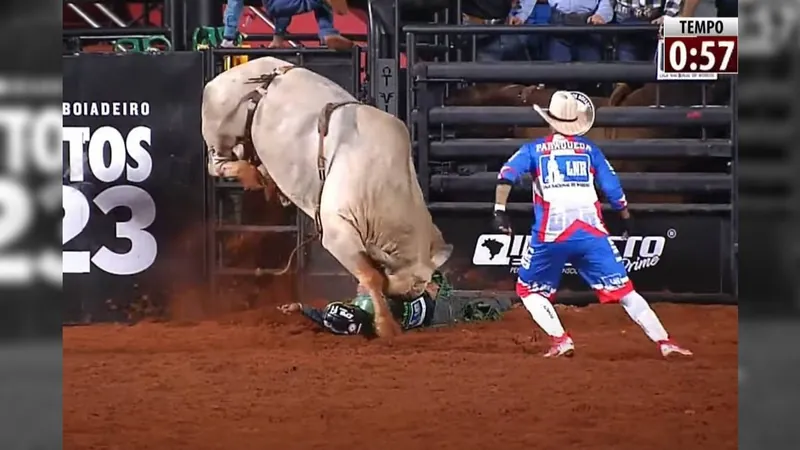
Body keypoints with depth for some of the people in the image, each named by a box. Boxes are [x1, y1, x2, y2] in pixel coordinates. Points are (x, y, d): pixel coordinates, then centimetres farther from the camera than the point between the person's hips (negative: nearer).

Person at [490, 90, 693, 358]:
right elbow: (613, 189, 15)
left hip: (550, 234, -1)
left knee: (528, 289, 18)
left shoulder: (534, 149, 12)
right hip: (591, 233, 1)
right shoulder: (590, 150, 15)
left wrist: (500, 211, -10)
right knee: (624, 290, 3)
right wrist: (627, 221, 27)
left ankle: (561, 341, -1)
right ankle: (664, 341, -8)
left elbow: (506, 176, -4)